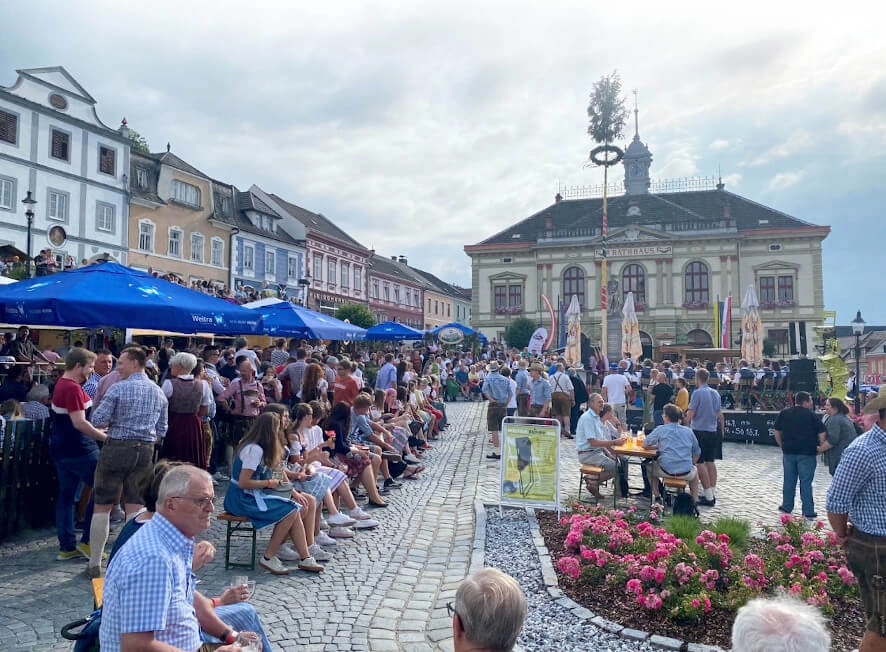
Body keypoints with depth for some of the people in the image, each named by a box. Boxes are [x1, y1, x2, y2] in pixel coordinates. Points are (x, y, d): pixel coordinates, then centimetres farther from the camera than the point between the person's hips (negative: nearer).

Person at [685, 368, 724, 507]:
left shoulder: (697, 393, -13)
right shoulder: (715, 393, 8)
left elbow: (690, 414, -13)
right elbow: (720, 414, 15)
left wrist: (686, 423, 4)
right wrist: (722, 429, 25)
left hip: (699, 431, -7)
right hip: (713, 431, 7)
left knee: (700, 463, -2)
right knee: (710, 461, 15)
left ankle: (709, 497, -3)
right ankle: (713, 494, 17)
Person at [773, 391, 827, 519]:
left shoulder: (784, 413, 4)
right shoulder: (811, 415, -7)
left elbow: (776, 430, 7)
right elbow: (822, 433, -10)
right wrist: (822, 447, 3)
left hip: (788, 452, 3)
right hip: (807, 454, -3)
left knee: (789, 480, 13)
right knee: (806, 482, 2)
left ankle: (787, 507, 20)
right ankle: (808, 512, 7)